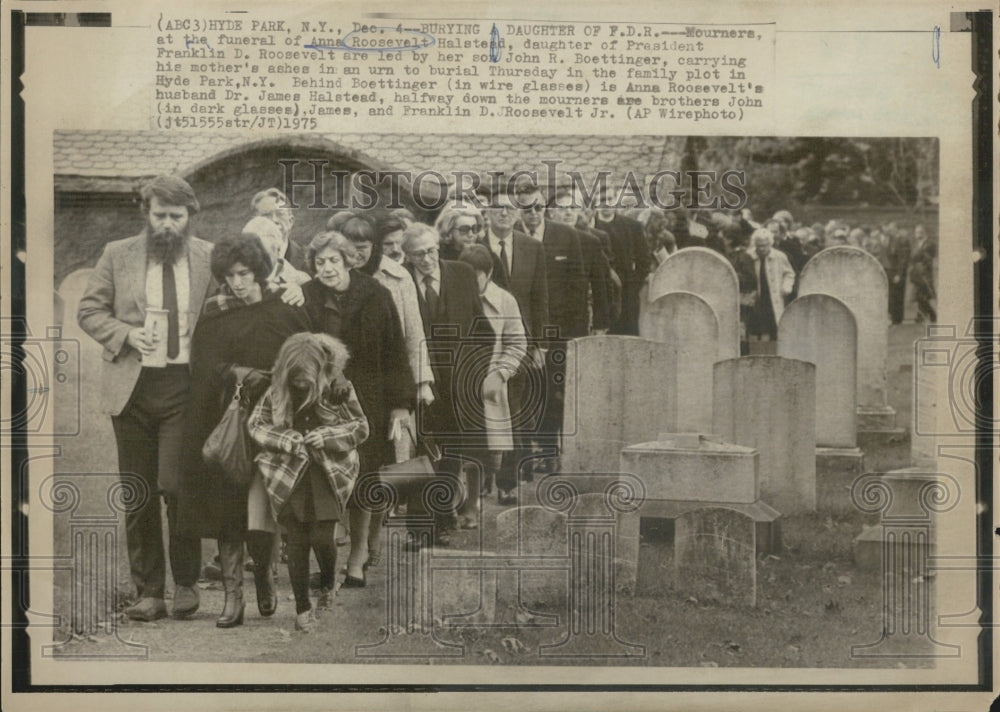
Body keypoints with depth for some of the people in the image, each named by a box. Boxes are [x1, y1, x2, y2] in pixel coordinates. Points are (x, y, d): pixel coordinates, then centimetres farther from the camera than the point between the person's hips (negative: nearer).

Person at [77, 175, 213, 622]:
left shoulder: (209, 258, 5)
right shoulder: (117, 255, 7)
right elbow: (89, 311, 9)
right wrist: (126, 334, -9)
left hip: (186, 386, -2)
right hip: (132, 387, 2)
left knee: (176, 485, -9)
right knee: (138, 495, 6)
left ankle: (185, 583, 12)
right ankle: (148, 590, 17)